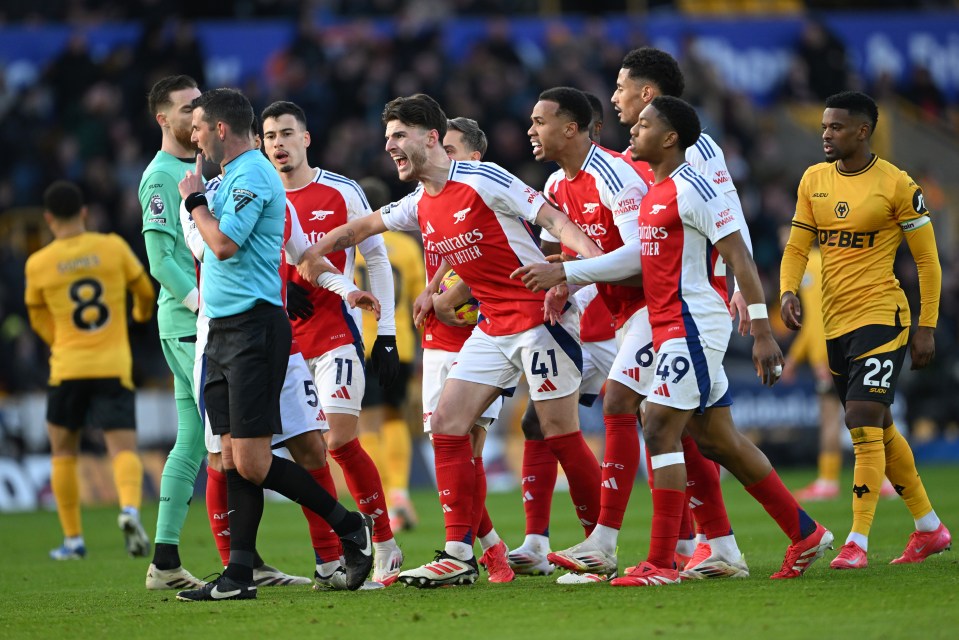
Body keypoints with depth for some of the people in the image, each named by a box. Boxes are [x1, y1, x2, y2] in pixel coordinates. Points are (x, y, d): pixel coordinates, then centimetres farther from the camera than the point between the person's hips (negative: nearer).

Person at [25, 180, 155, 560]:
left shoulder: (38, 264, 0)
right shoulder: (113, 247, -1)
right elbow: (144, 290, 16)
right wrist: (143, 313, 40)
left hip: (67, 370, 0)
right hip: (114, 368, 0)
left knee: (63, 451, 17)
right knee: (123, 449, -4)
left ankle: (73, 540, 16)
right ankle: (130, 509, -34)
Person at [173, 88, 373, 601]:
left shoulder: (252, 175, -12)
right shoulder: (231, 175, 18)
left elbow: (224, 243, -21)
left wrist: (194, 200, -7)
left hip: (253, 327, -10)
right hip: (223, 329, 10)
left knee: (251, 462, -12)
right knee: (232, 459, 5)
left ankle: (350, 527, 1)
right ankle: (239, 575, 4)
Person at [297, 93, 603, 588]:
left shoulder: (482, 180, -13)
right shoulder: (419, 207, 10)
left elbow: (552, 218, -16)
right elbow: (365, 226, 29)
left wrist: (594, 264, -28)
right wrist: (318, 250, 33)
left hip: (539, 316, -8)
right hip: (493, 326, 8)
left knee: (560, 433, -8)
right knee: (447, 424, -1)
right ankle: (459, 554, 1)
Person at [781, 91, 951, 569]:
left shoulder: (896, 185, -8)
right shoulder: (814, 180, 8)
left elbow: (927, 260, -4)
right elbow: (797, 246, 11)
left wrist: (927, 328, -7)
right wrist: (788, 292, -9)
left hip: (881, 316, -7)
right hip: (835, 323, 7)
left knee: (863, 419, -17)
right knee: (879, 428, 14)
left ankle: (858, 542, -17)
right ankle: (929, 528, 26)